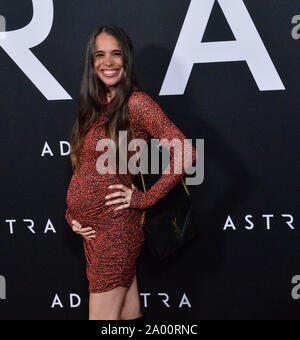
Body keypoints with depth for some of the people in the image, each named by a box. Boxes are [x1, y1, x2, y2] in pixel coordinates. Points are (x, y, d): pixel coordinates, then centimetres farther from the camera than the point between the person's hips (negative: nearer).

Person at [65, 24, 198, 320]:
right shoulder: (94, 106, 12)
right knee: (128, 313, 13)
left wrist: (147, 198, -14)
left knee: (102, 318, -3)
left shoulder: (137, 103, -12)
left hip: (115, 227, -7)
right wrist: (72, 213, 8)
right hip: (90, 226, 7)